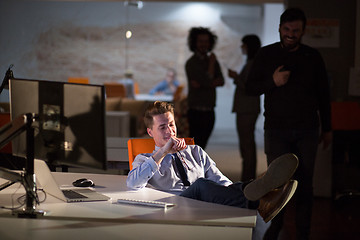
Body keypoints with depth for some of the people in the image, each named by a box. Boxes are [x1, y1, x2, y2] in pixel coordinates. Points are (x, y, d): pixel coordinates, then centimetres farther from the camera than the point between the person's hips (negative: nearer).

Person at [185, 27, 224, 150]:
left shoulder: (212, 60, 13)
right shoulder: (191, 63, -7)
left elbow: (221, 81, -1)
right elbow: (207, 81, -17)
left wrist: (202, 84, -16)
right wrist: (212, 63, -4)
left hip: (209, 112, 6)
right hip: (196, 112, -6)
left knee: (201, 147, 10)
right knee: (197, 146, -8)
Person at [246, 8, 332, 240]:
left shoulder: (313, 57, 6)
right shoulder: (266, 54, 4)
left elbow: (324, 95, 11)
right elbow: (251, 87, 4)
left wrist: (327, 128, 11)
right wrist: (273, 82, -15)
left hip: (307, 130, 1)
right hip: (276, 129, 0)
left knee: (305, 184, 3)